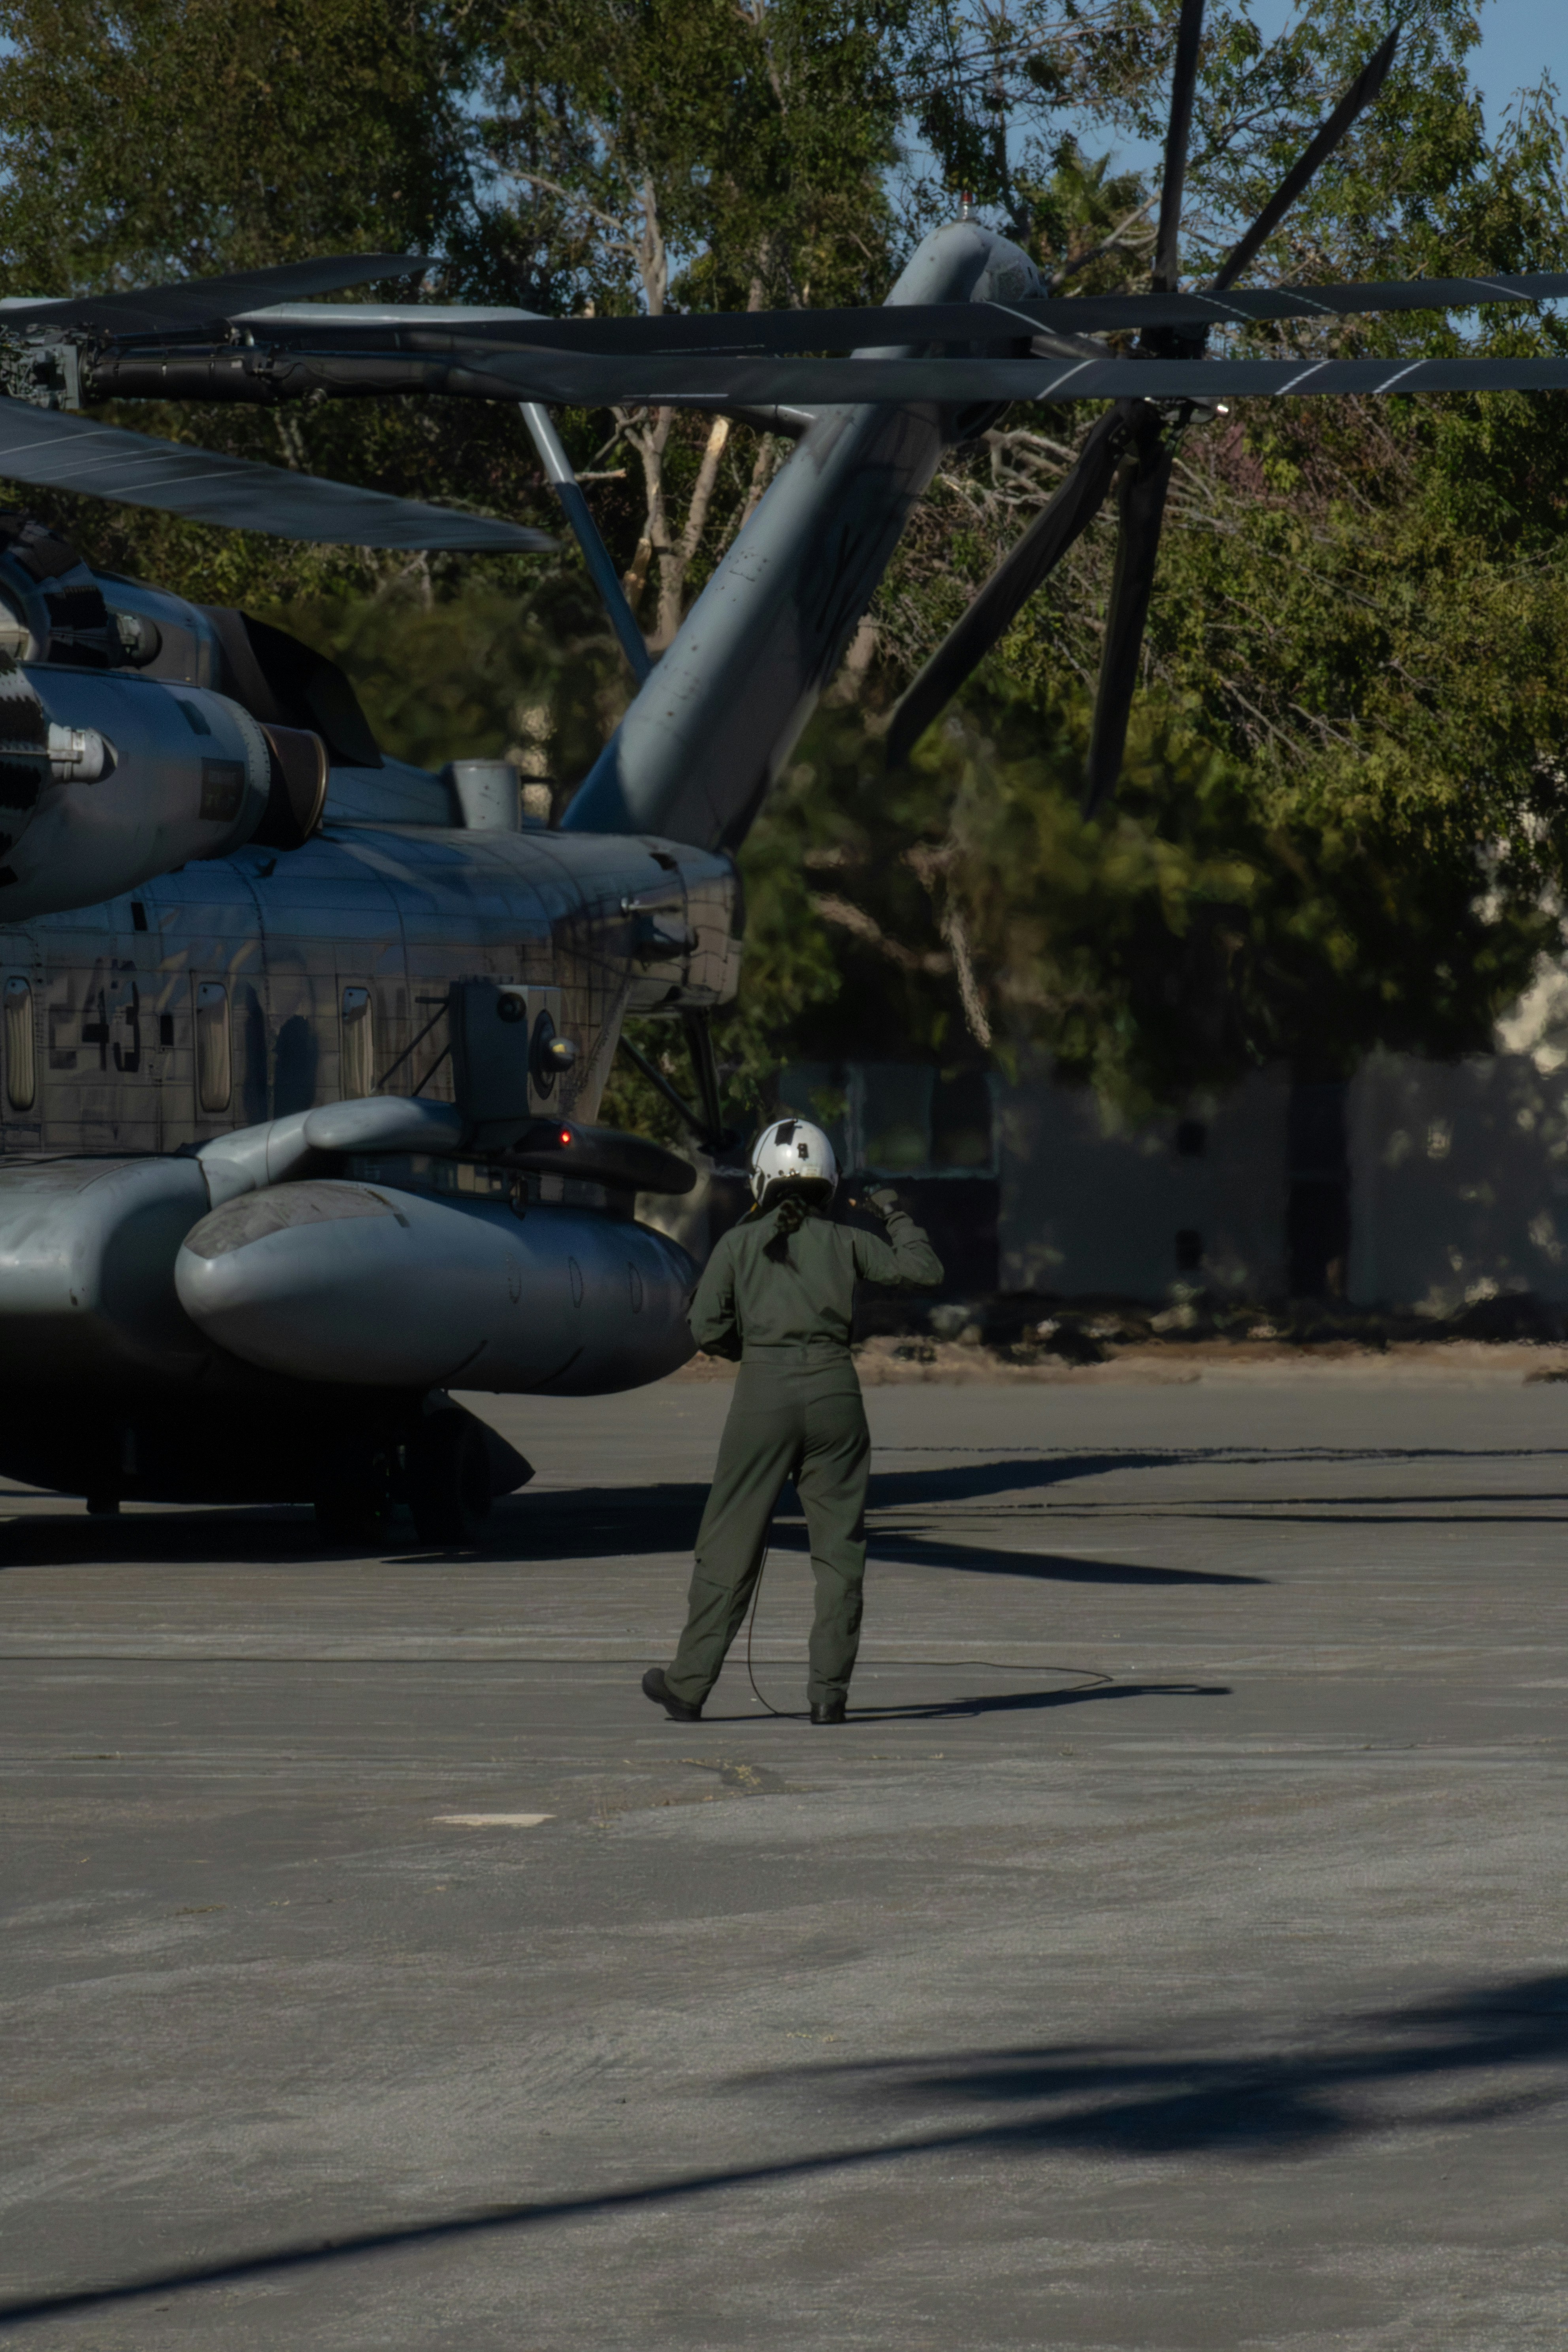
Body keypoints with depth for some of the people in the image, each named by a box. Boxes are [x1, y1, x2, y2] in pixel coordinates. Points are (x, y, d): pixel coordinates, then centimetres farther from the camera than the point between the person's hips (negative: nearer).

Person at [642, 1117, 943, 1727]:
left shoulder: (739, 1243, 4)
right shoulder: (847, 1242, 6)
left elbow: (707, 1327, -3)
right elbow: (926, 1271, 10)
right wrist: (896, 1218, 24)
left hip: (764, 1386, -1)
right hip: (834, 1389, 1)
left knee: (729, 1545, 5)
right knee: (838, 1546, 7)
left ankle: (688, 1684, 9)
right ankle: (829, 1691, 3)